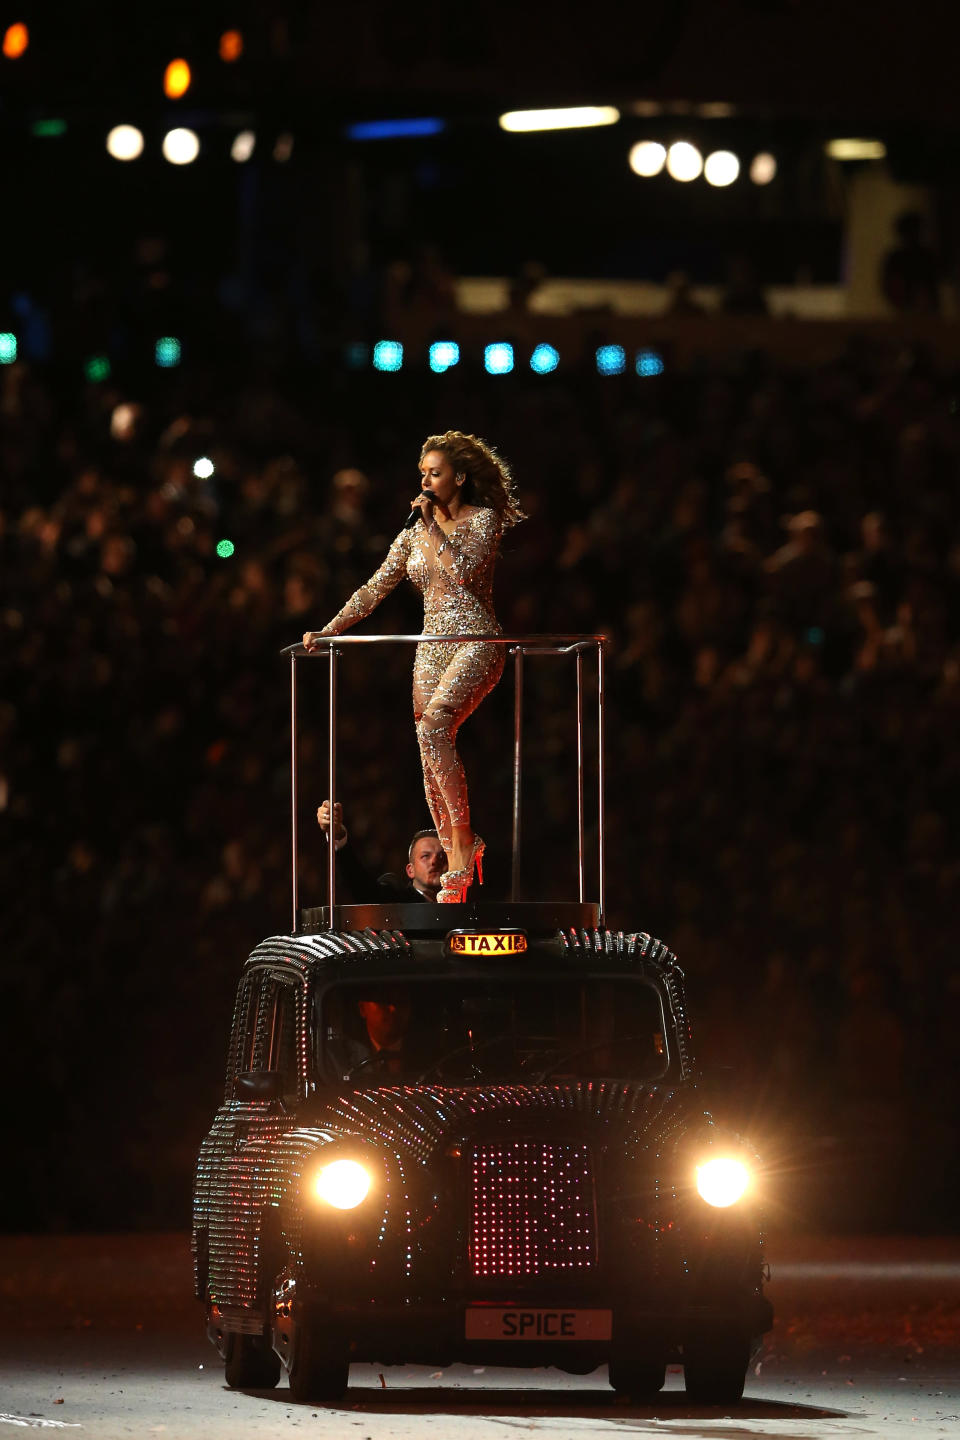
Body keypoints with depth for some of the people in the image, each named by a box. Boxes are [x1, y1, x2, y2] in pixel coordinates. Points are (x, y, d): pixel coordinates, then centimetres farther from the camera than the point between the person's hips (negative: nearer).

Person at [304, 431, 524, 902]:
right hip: (432, 648, 6)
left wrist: (434, 527, -10)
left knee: (433, 725, -29)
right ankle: (456, 872, 0)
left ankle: (464, 837, -21)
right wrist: (327, 631, 6)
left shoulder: (483, 519, 0)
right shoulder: (413, 535, 16)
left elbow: (465, 571, -16)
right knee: (431, 761, -3)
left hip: (475, 641, -6)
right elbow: (374, 590, 14)